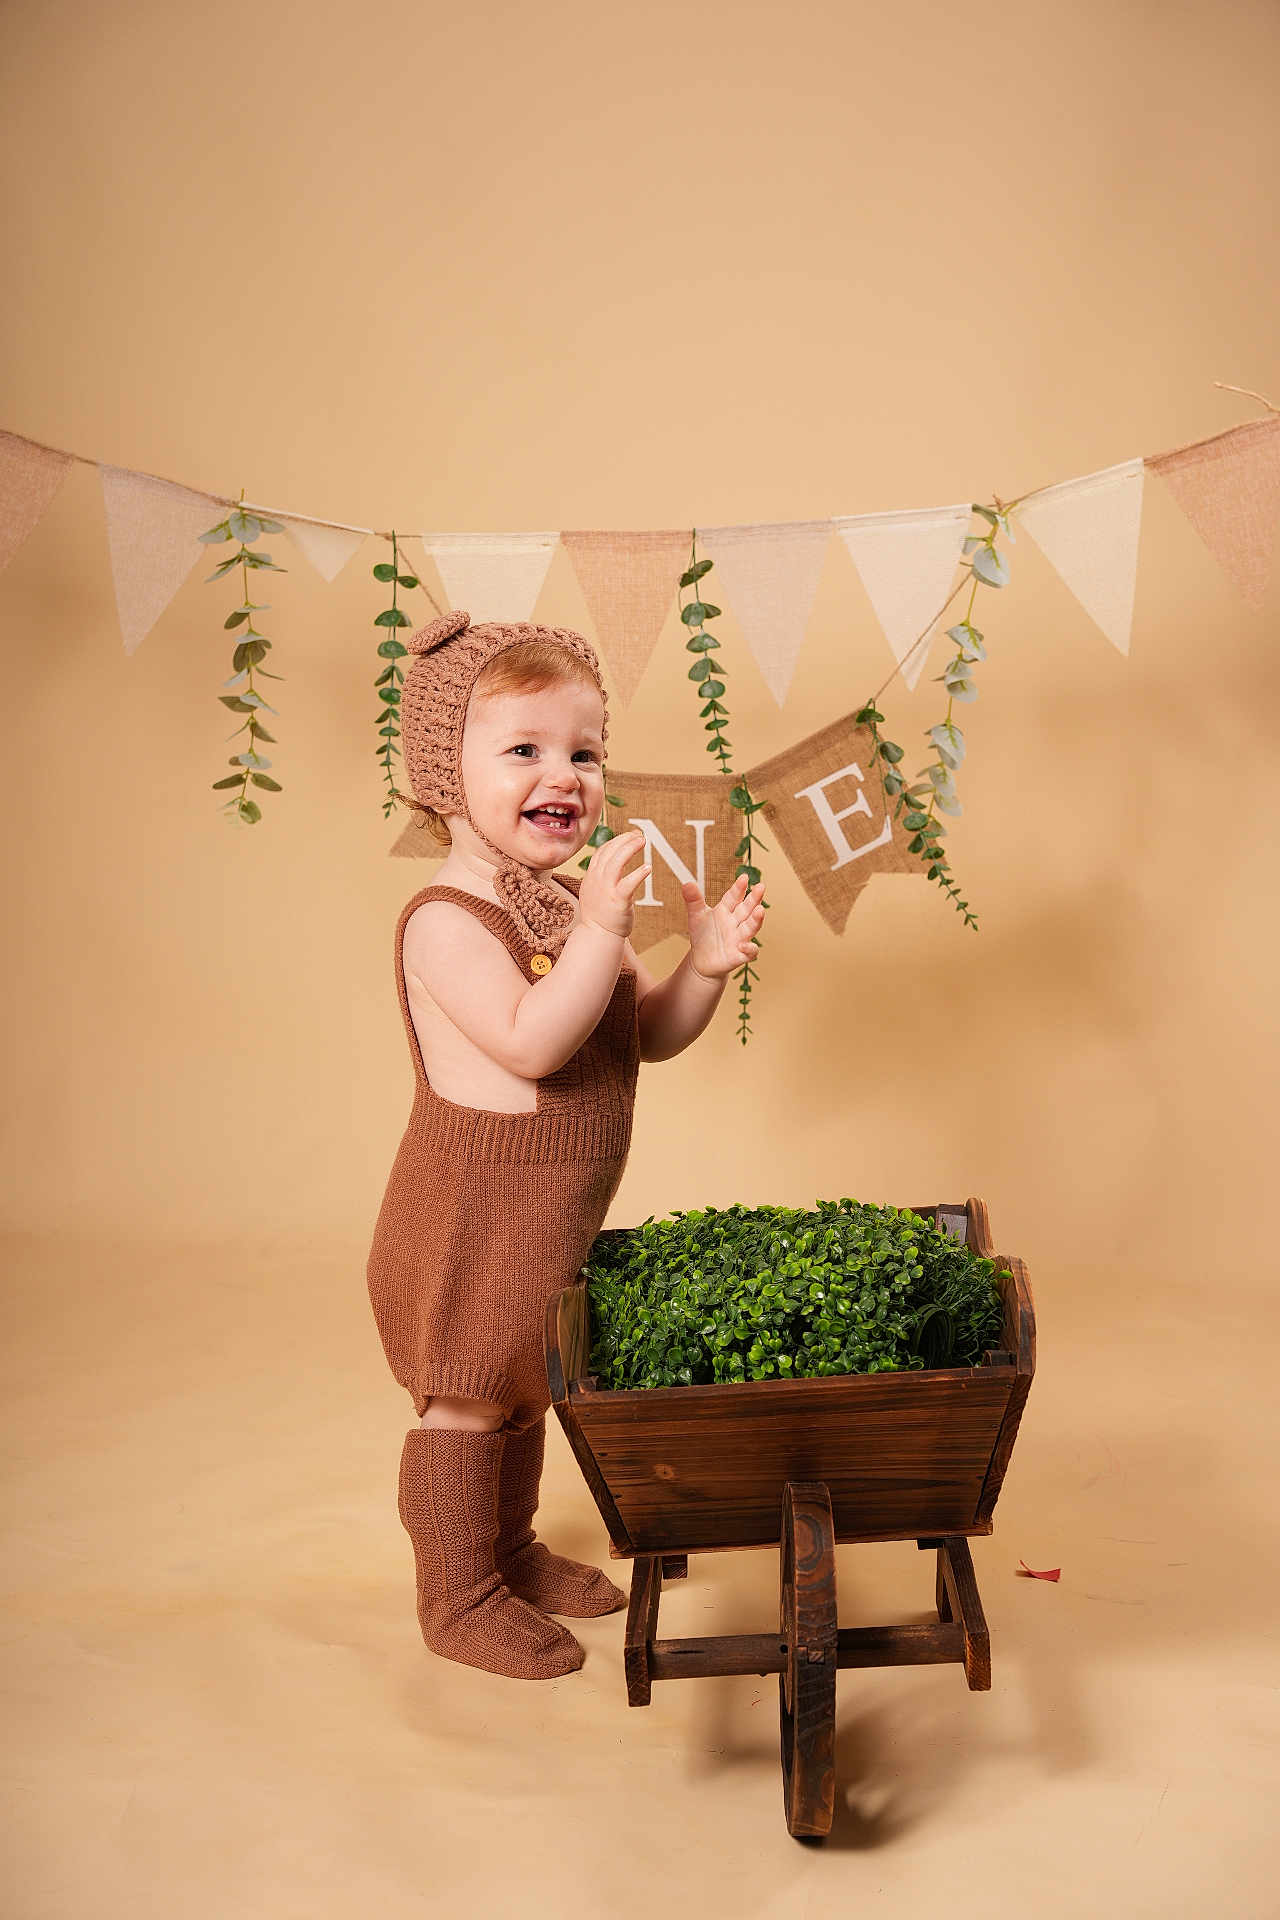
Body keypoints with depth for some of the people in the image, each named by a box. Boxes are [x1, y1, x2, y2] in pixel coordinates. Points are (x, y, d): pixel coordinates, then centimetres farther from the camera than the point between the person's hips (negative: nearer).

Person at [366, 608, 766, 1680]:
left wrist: (705, 966, -9)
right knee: (465, 1400, 5)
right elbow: (529, 1042, -32)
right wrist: (600, 931, -35)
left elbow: (649, 1035, 8)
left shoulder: (570, 906, 7)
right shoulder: (446, 922, -21)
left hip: (555, 1216, 9)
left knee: (522, 1390, 22)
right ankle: (458, 1596, 21)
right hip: (472, 1217, -9)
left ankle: (513, 1551, 40)